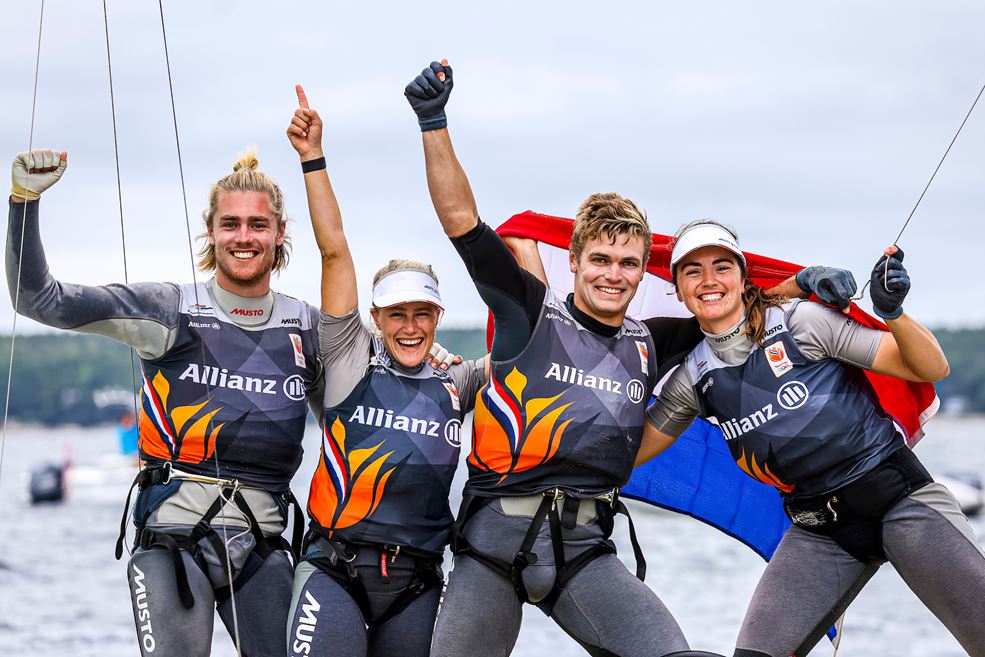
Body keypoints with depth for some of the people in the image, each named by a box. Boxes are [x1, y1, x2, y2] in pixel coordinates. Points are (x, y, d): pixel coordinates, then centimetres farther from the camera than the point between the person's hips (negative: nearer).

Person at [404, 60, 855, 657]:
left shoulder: (649, 346, 14)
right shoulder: (533, 313, 4)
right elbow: (461, 219, -1)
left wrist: (801, 286, 18)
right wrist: (434, 123, -8)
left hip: (583, 548, 2)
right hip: (493, 540, -2)